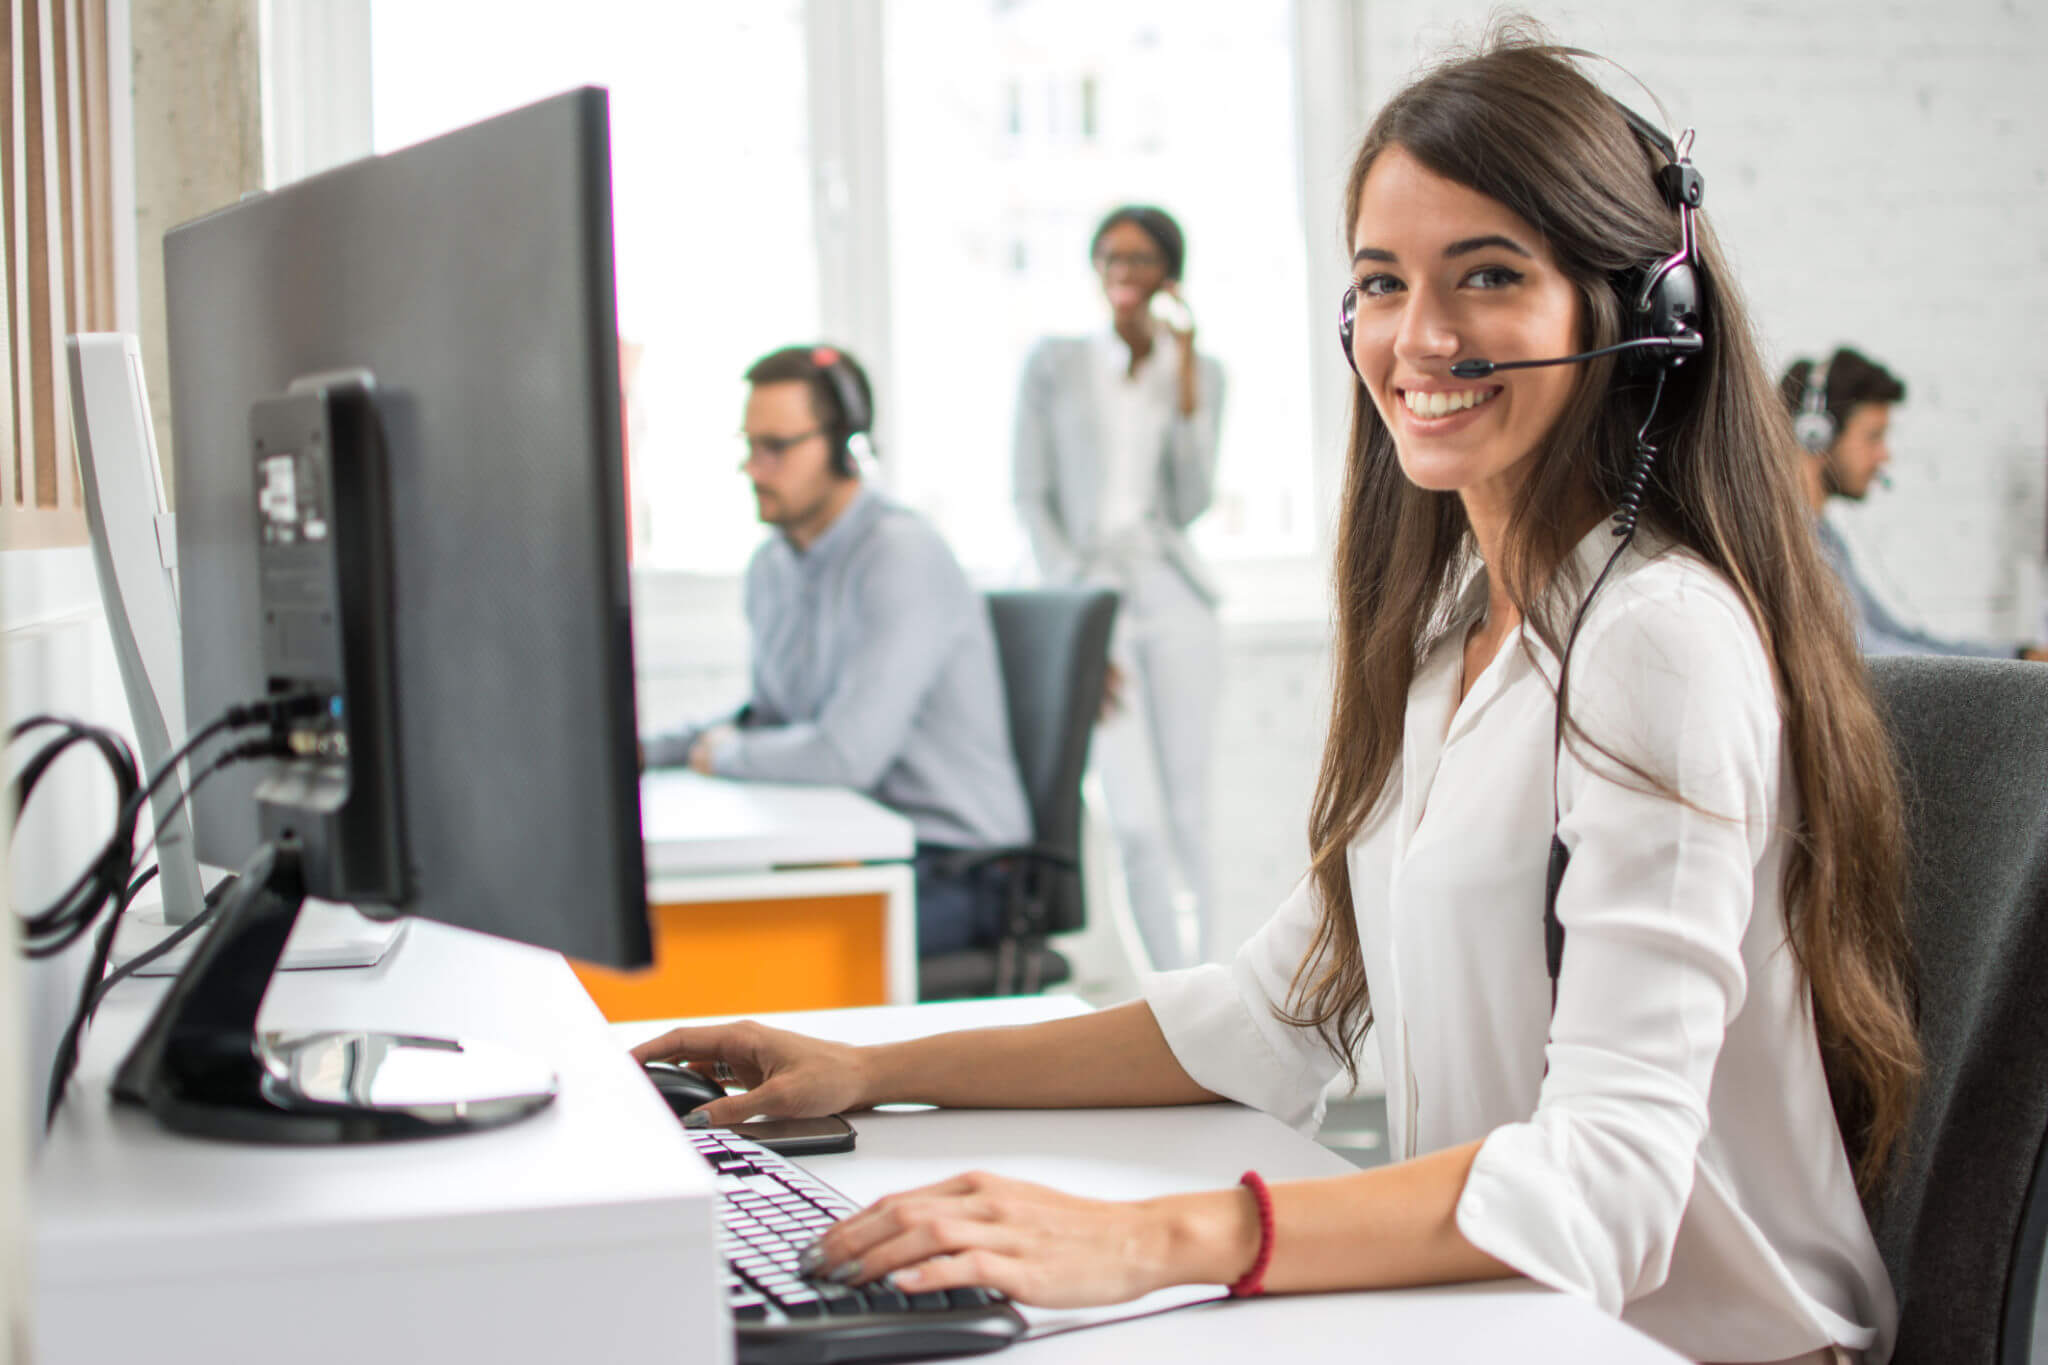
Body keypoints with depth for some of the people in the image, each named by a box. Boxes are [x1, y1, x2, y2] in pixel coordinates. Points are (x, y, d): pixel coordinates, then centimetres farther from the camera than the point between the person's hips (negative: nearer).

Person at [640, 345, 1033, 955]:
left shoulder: (901, 555, -18)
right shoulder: (771, 564, 9)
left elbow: (850, 752, -26)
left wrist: (724, 753, -9)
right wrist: (643, 750, 9)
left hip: (954, 869, -8)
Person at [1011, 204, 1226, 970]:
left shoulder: (1200, 373, 12)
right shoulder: (1054, 364, 8)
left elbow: (1190, 504, 0)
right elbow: (1030, 496, 2)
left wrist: (1185, 378, -7)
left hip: (1174, 596, 2)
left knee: (1187, 813, 0)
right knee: (1138, 822, -11)